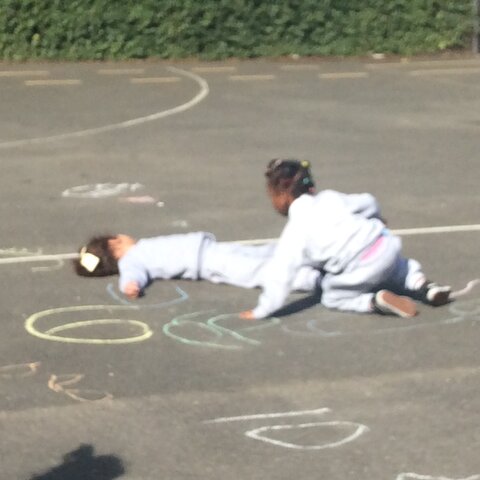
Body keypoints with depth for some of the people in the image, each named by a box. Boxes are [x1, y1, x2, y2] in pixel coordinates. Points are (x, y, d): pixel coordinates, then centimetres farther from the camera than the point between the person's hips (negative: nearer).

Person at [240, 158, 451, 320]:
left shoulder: (295, 230, -6)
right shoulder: (329, 198, 12)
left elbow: (279, 272, -12)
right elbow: (367, 202, 23)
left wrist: (262, 310, -6)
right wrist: (375, 220, 48)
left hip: (362, 269, -7)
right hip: (385, 244, 7)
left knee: (333, 297, 19)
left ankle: (376, 301, -7)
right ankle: (420, 283, 13)